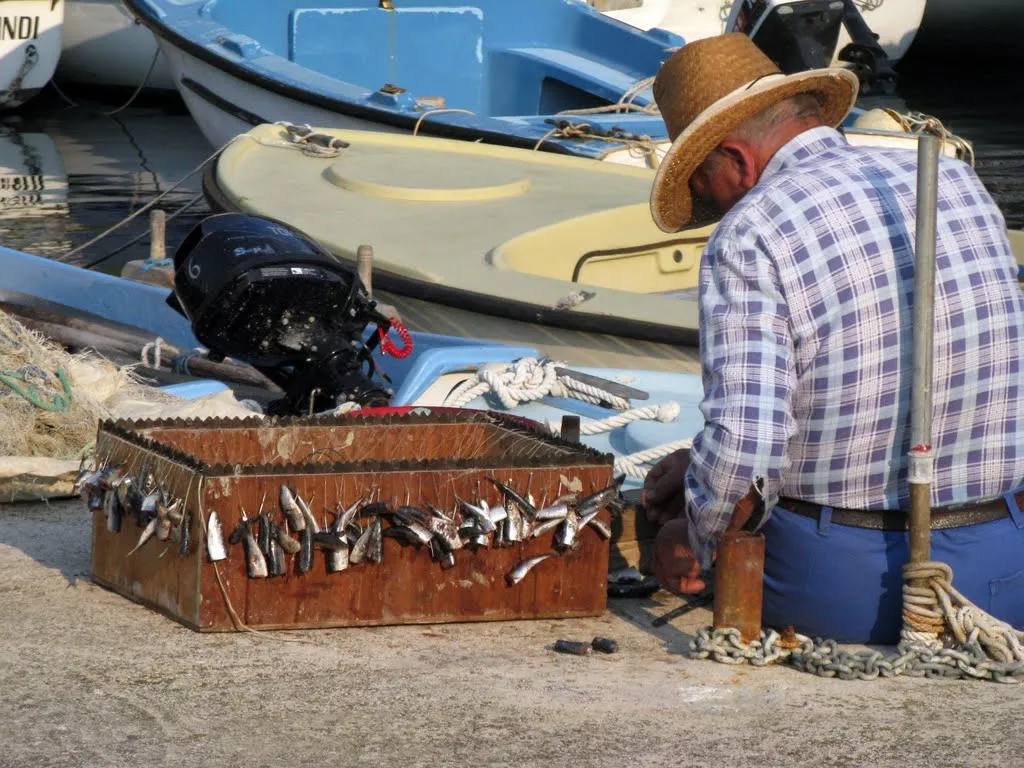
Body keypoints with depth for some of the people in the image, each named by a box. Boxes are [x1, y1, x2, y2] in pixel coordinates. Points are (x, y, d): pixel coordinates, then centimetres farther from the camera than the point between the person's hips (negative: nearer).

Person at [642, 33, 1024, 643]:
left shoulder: (748, 235, -12)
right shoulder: (956, 182, 8)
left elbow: (745, 443, -22)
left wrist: (694, 538, 0)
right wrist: (700, 461, 23)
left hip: (845, 586, -3)